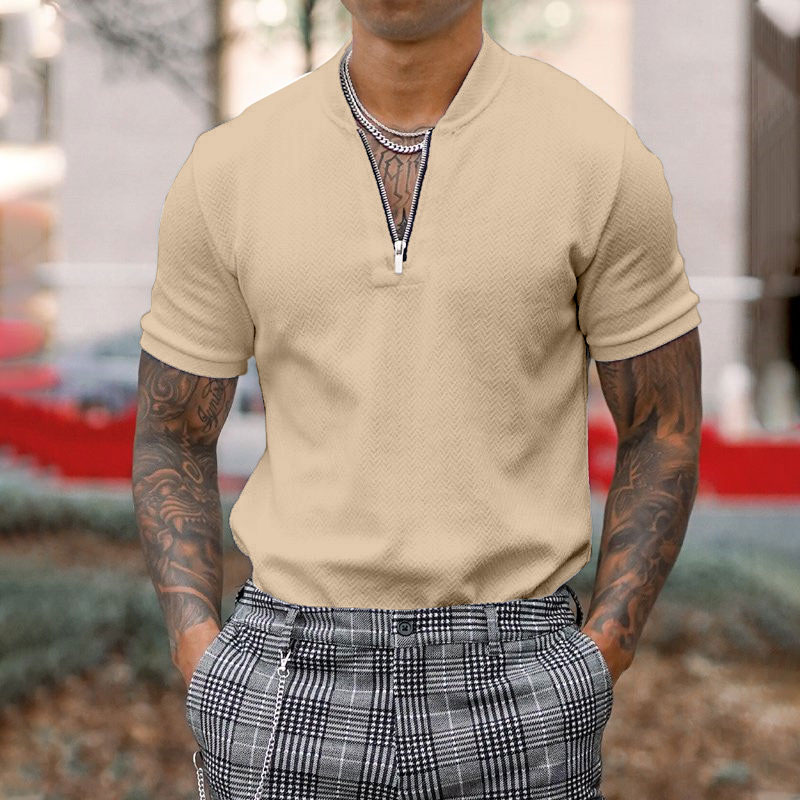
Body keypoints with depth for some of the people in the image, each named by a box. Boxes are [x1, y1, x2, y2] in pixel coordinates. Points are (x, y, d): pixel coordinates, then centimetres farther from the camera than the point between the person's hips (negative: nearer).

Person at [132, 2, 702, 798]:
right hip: (287, 700, 1)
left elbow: (663, 431, 3)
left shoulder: (603, 158, -5)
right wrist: (203, 668, -5)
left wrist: (596, 667, -7)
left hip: (513, 699, -1)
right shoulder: (227, 170, 0)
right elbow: (170, 440, 8)